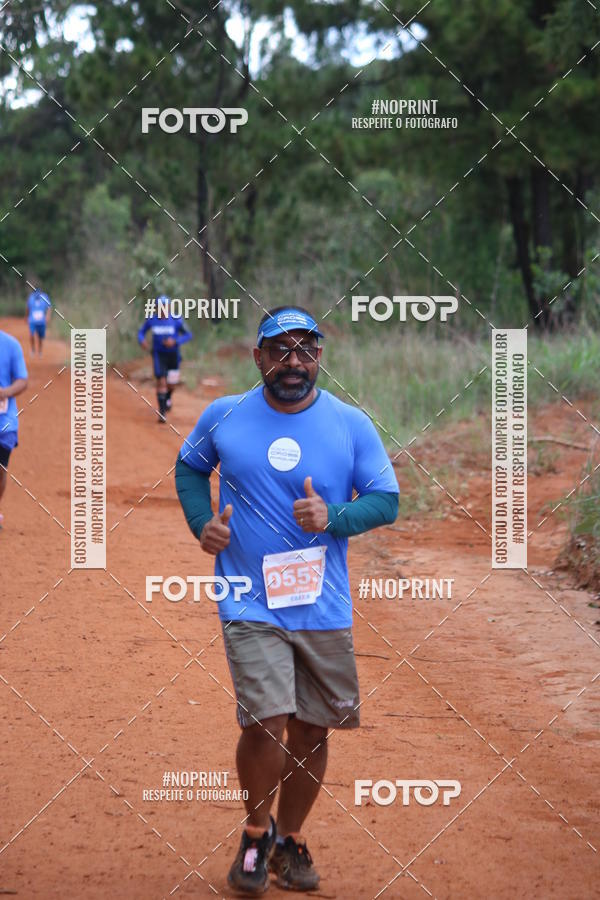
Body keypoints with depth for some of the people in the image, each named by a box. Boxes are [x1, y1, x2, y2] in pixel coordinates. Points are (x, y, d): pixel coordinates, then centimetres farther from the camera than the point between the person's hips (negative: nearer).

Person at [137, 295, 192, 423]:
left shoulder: (176, 320, -14)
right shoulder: (151, 320, -8)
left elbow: (188, 335, -10)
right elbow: (141, 332, 5)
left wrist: (175, 341, -26)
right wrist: (142, 340, -18)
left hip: (173, 354, 1)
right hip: (159, 354, -1)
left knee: (172, 384, 8)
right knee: (161, 381, -14)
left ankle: (168, 398, 44)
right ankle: (162, 412, -9)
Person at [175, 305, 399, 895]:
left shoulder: (351, 425, 0)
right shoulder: (223, 417, 1)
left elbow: (387, 499, 1)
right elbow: (189, 466, 18)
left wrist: (333, 518, -17)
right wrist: (202, 522, 1)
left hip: (324, 607, 2)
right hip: (250, 604, -2)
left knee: (311, 730, 7)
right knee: (265, 724, -15)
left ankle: (290, 840, 29)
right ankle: (256, 832, 11)